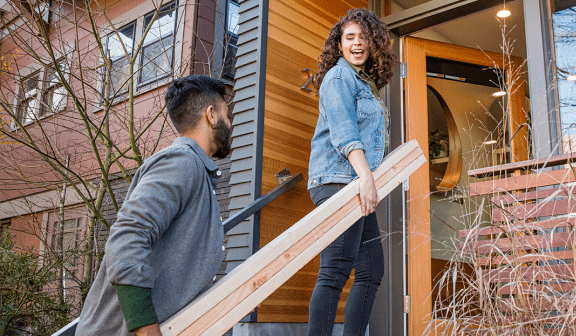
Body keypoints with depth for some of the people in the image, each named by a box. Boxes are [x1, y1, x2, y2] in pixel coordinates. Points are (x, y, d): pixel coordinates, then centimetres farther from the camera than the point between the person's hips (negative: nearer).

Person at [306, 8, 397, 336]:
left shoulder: (367, 85, 26)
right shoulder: (339, 77, -2)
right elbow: (343, 131, -17)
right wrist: (366, 175, -29)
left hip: (357, 185, 10)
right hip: (338, 180, -10)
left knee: (372, 270, 8)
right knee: (336, 270, -17)